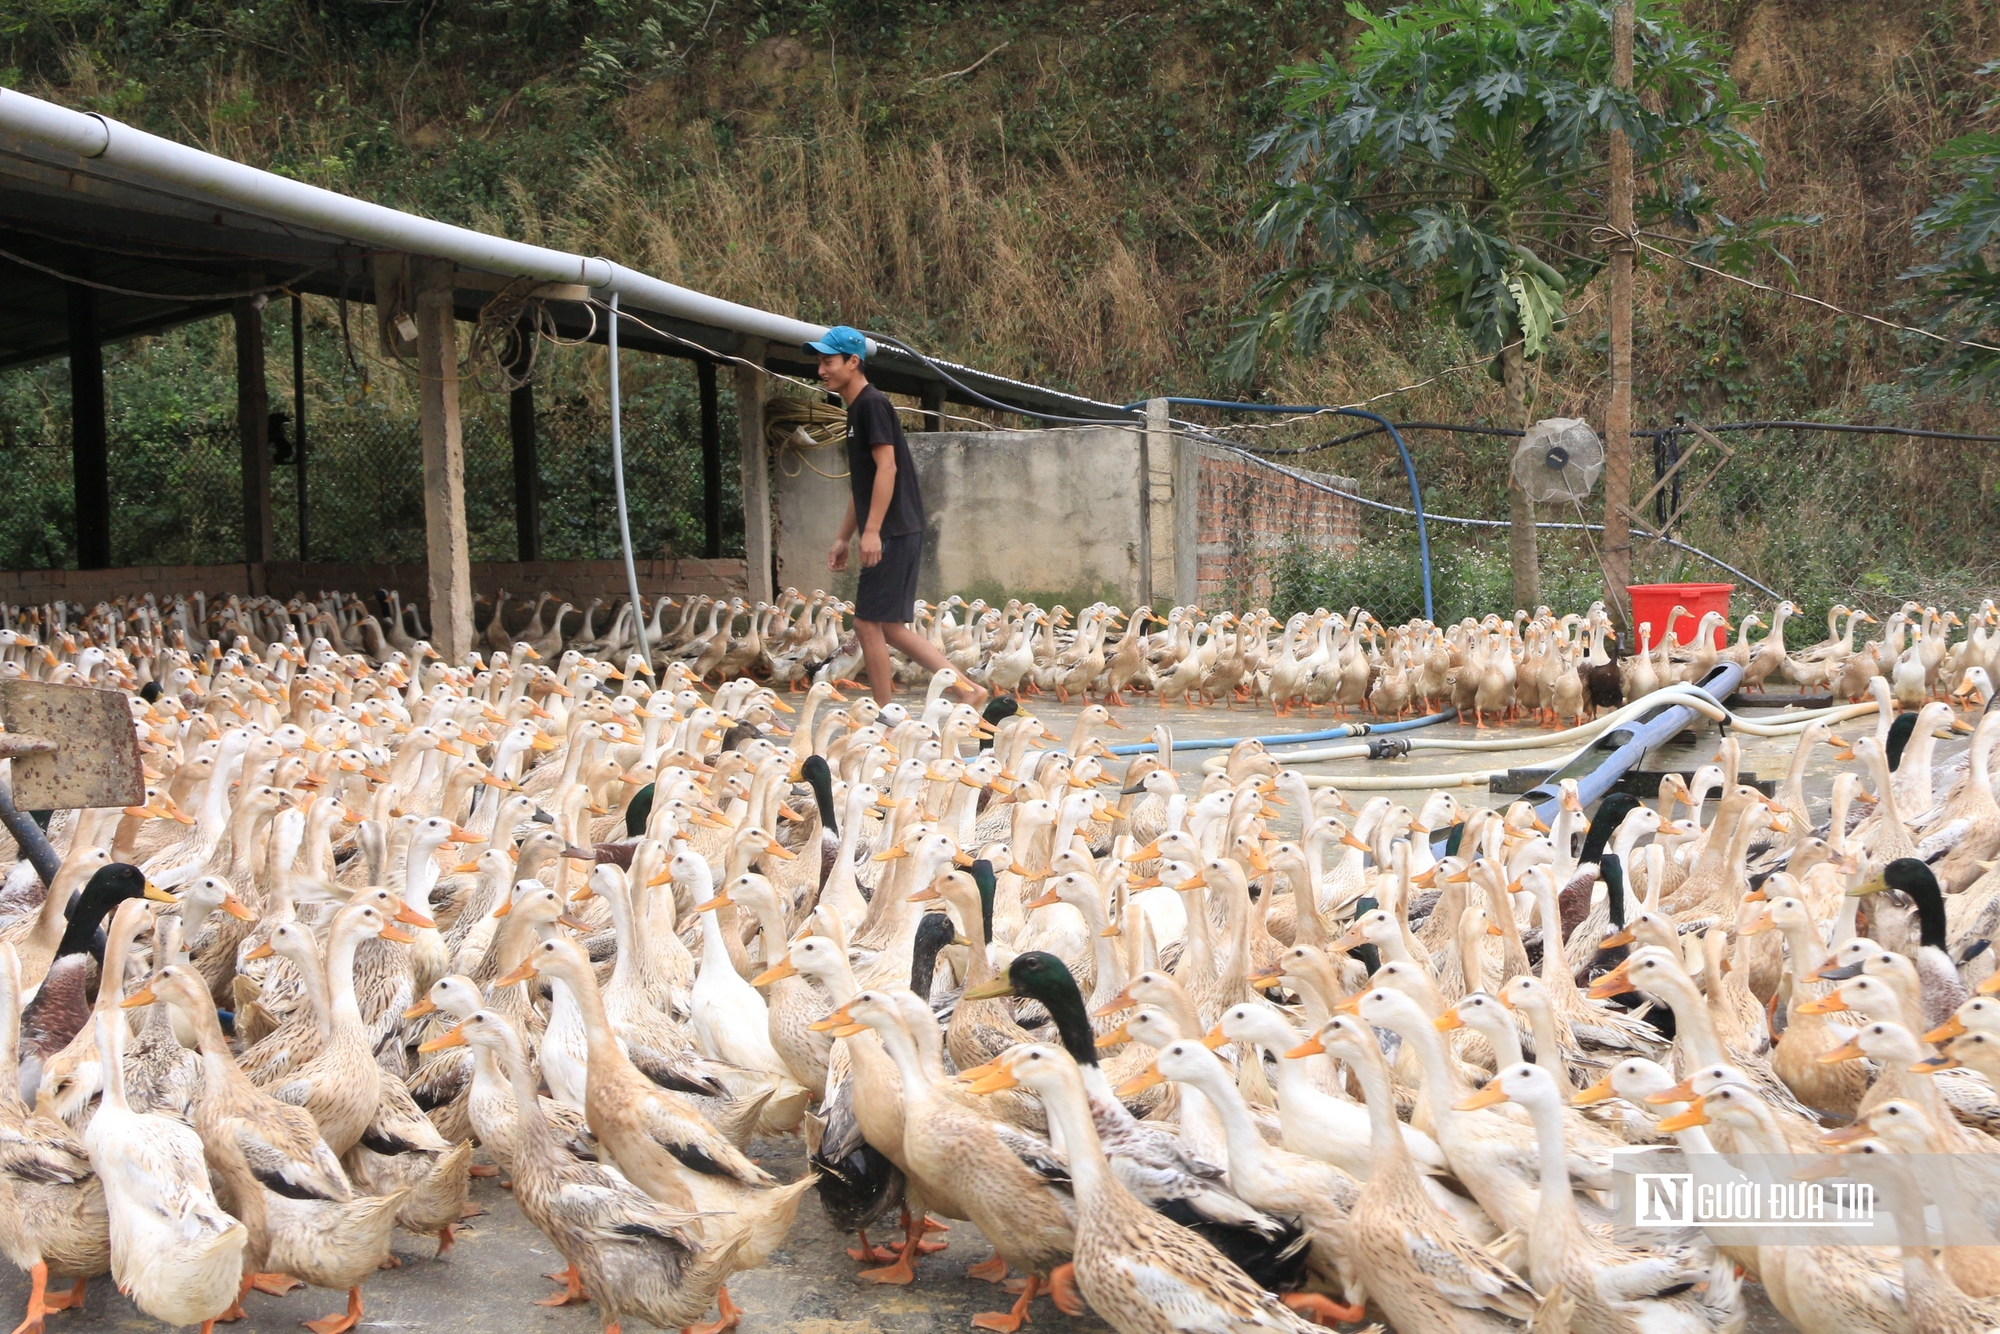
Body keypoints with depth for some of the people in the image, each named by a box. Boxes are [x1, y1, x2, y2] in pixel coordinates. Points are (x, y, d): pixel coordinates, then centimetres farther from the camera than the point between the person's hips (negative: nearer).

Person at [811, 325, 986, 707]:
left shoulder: (872, 403, -10)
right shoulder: (857, 409, 19)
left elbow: (886, 467, -19)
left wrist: (872, 531, -24)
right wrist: (844, 538, 23)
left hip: (893, 533, -10)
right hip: (894, 534, 10)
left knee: (869, 623, -6)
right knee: (890, 627, 10)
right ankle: (965, 688, 11)